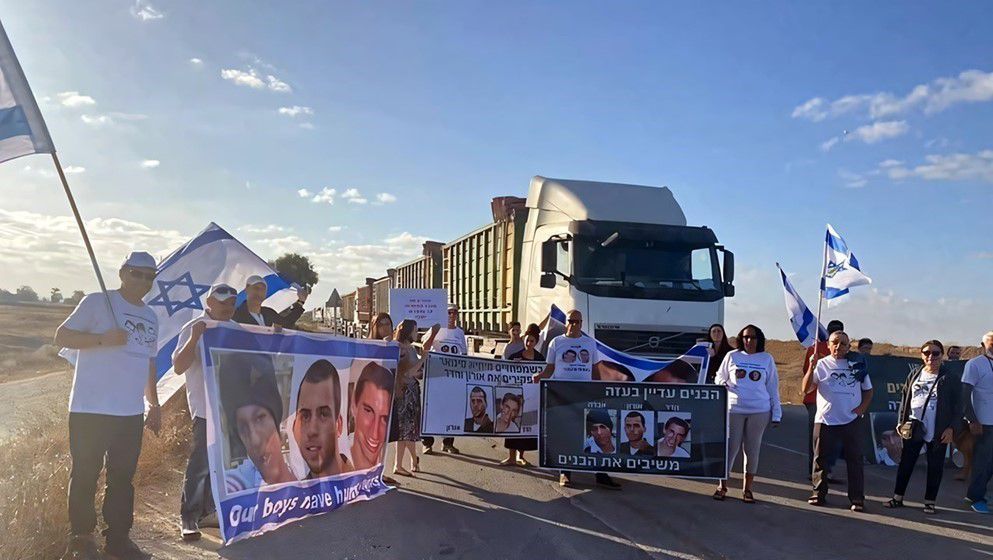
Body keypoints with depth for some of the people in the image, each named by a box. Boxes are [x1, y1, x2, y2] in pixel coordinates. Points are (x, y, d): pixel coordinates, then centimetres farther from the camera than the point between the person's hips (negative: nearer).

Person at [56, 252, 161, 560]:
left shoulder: (150, 318, 15)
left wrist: (154, 405, 20)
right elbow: (62, 336, -6)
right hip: (91, 409, -6)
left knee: (123, 477, 11)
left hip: (132, 413, 6)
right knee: (85, 475, 3)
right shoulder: (97, 302, -4)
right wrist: (102, 339, -21)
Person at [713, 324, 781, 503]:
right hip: (734, 409, -1)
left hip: (759, 411, 1)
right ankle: (722, 485, 14)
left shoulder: (767, 359, 6)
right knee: (730, 447, -2)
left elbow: (773, 387, 8)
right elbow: (719, 376, 14)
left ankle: (747, 489, 19)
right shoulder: (732, 356, 5)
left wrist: (776, 413, 6)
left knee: (752, 449, 7)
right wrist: (722, 383, -10)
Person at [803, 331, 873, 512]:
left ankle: (857, 498, 10)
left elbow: (868, 390, 16)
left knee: (855, 459, 3)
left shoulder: (857, 366, 7)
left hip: (851, 420, 1)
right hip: (825, 420, -1)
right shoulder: (822, 364, 2)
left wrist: (862, 407, -2)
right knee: (820, 458, 5)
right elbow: (806, 389, -7)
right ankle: (819, 493, 16)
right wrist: (811, 367, -19)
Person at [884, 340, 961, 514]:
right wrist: (901, 422, 6)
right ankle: (897, 497, 16)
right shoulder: (914, 374, 8)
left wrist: (951, 428, -11)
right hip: (913, 428, 3)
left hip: (938, 431, -3)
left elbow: (957, 406, -3)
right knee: (905, 463, 7)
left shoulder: (950, 379, -3)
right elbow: (905, 400, 11)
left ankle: (930, 501, 18)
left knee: (935, 467, 6)